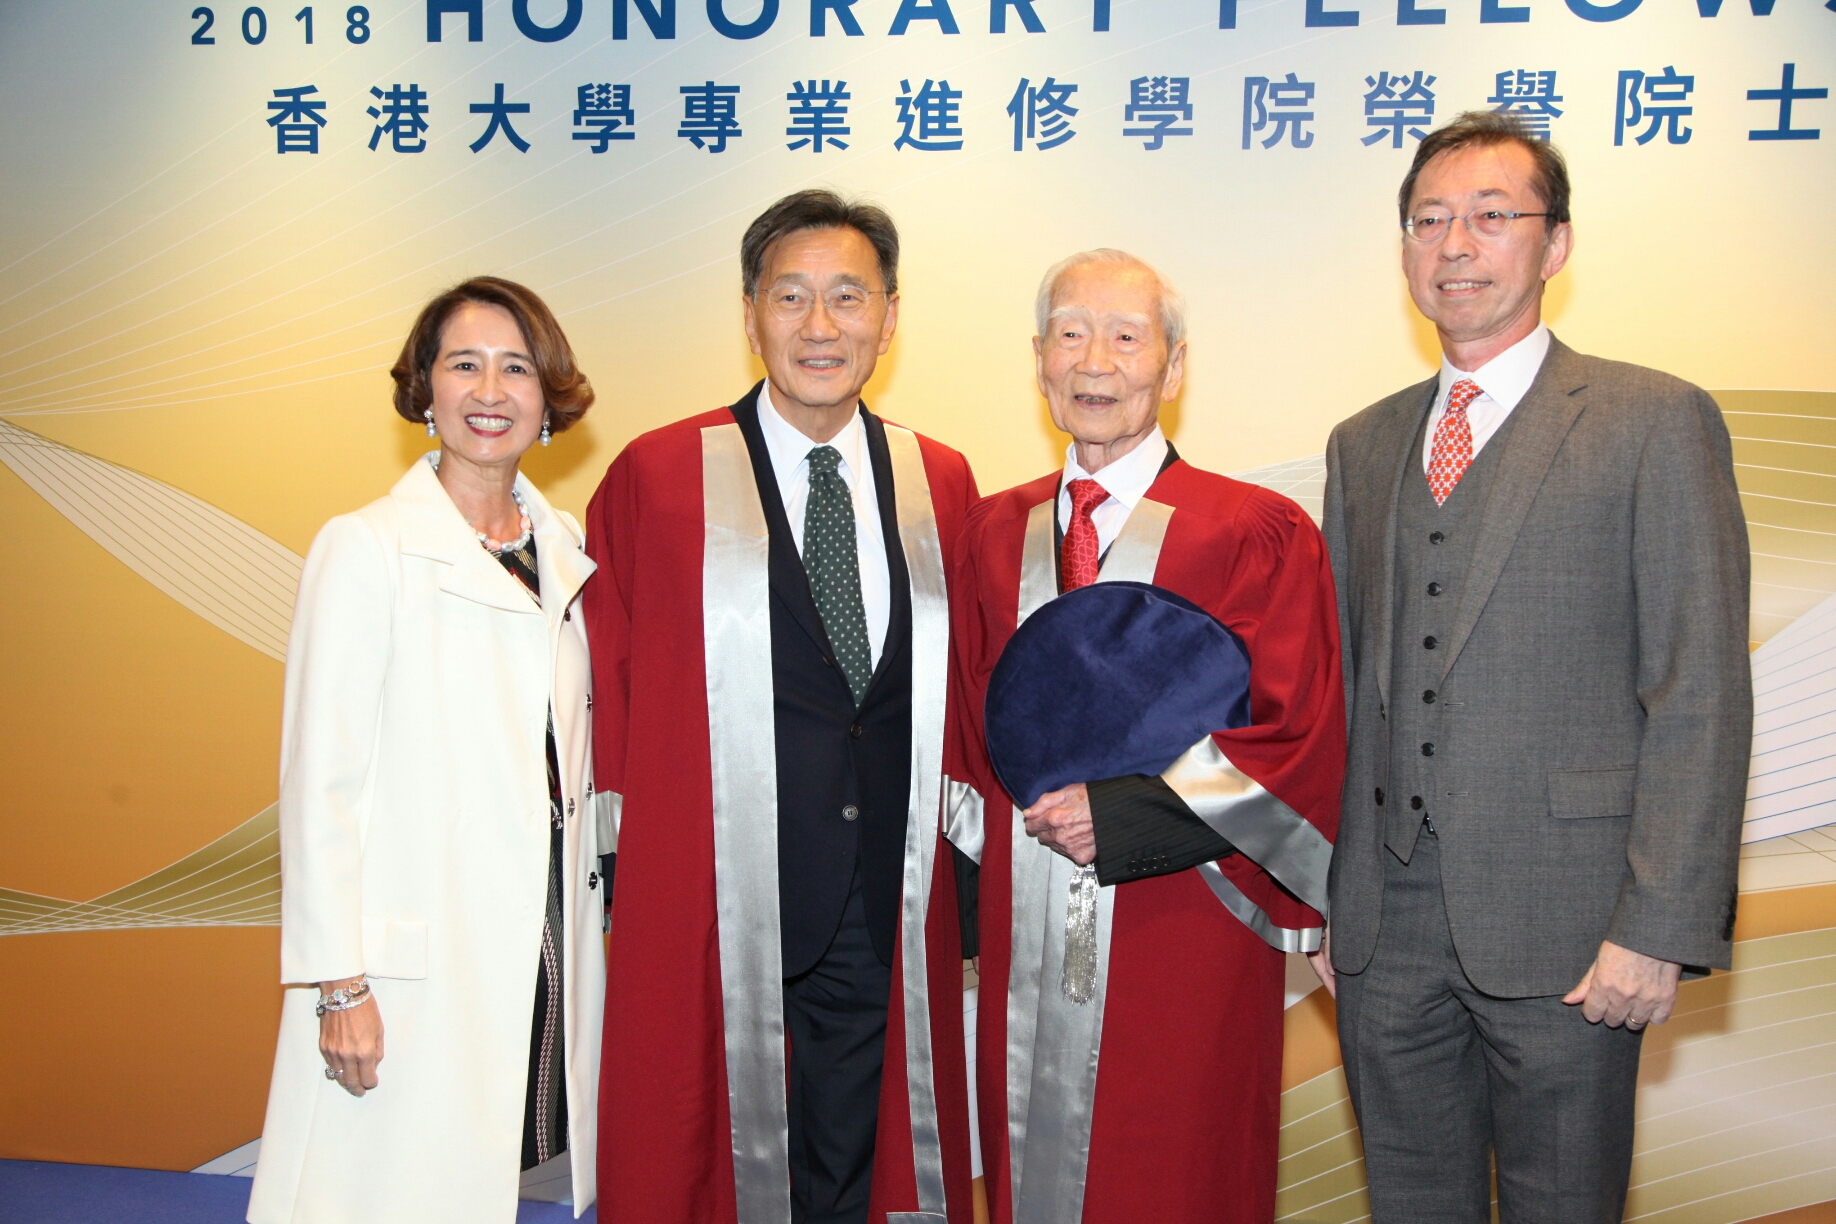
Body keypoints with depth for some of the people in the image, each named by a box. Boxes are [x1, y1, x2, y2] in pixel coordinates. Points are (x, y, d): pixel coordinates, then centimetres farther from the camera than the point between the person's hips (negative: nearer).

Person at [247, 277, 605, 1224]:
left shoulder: (564, 549, 10)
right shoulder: (364, 548, -6)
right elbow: (321, 779, -9)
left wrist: (592, 906, 12)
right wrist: (339, 984, -12)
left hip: (553, 933, 5)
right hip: (419, 957, -5)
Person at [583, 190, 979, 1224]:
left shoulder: (942, 484, 7)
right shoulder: (655, 479, -4)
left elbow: (969, 681, 13)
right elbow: (603, 684, 1)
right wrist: (627, 833, -4)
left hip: (886, 909, 3)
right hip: (709, 911, -3)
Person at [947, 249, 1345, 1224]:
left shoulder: (1256, 535, -5)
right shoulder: (995, 533, 9)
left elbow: (1299, 741, -9)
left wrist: (1117, 816, -15)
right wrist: (1003, 845, 5)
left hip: (1183, 948, -4)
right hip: (1023, 943, 4)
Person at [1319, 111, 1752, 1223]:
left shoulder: (1655, 422, -3)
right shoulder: (1363, 446, 13)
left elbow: (1701, 694, -8)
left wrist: (1660, 926, -14)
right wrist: (1317, 884, 8)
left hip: (1561, 925, -4)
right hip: (1385, 922, 5)